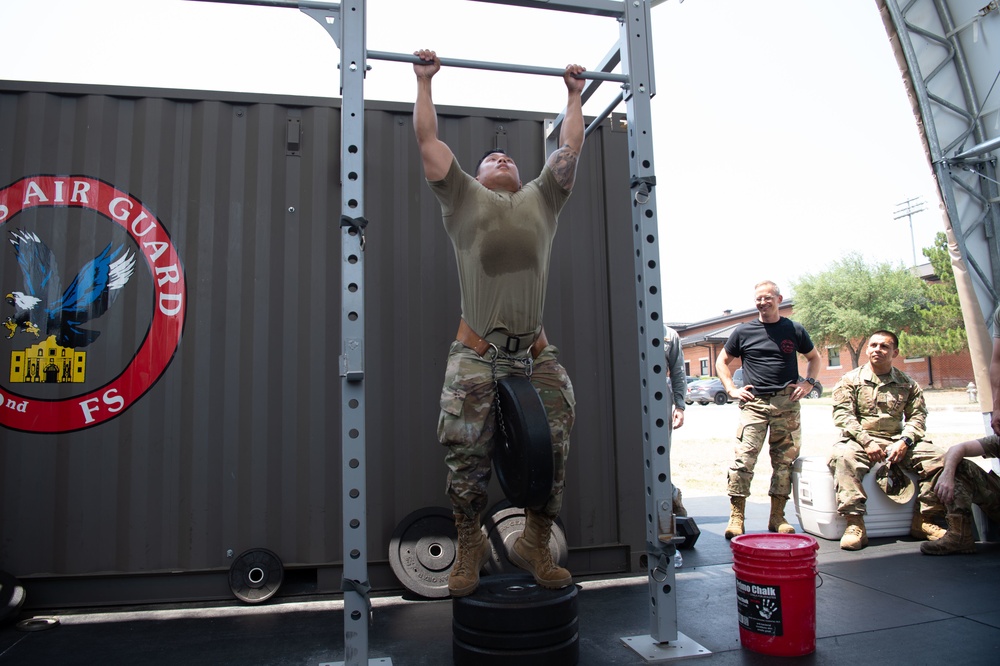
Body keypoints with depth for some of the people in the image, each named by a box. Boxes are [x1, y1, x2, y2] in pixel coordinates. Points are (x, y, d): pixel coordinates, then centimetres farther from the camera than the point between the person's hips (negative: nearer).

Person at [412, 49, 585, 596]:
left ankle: (535, 546, 17)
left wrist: (575, 94, 36)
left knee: (554, 448, -3)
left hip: (535, 351, 3)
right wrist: (425, 82, 24)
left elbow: (570, 146, 28)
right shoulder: (464, 198, 15)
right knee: (466, 452, -5)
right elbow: (428, 139, 17)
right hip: (477, 350, -2)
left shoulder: (541, 199, 22)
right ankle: (469, 547, 18)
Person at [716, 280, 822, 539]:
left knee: (785, 459, 5)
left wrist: (808, 383, 8)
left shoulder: (794, 330, 10)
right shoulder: (743, 331, 7)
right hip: (754, 403, -2)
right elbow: (722, 361, 15)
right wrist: (732, 389, 3)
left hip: (787, 403, 2)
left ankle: (777, 517, 16)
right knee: (744, 458, -11)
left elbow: (814, 357, 24)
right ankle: (736, 517, -5)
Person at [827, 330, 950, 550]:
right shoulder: (850, 380, 7)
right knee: (843, 456, -36)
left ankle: (924, 520, -8)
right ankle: (854, 523, -34)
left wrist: (904, 441, -12)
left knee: (937, 456, -21)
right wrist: (866, 441, -17)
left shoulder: (907, 384, 15)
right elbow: (842, 414, -4)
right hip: (860, 440, -3)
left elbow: (917, 416, 7)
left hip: (896, 441, 3)